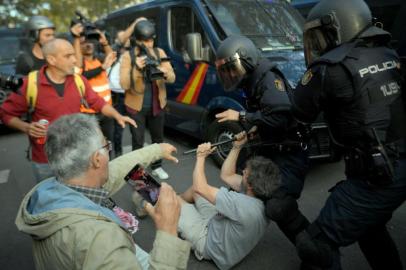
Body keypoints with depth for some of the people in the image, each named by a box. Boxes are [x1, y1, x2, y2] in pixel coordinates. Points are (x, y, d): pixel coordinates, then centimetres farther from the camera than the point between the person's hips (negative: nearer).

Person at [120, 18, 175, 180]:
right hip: (136, 107, -3)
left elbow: (172, 78, -6)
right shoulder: (128, 56, -10)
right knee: (138, 141, 3)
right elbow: (124, 84, -17)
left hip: (157, 105, 4)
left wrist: (164, 73, -29)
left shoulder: (159, 53, -1)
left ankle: (157, 167, 35)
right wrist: (137, 68, -32)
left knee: (158, 138, 16)